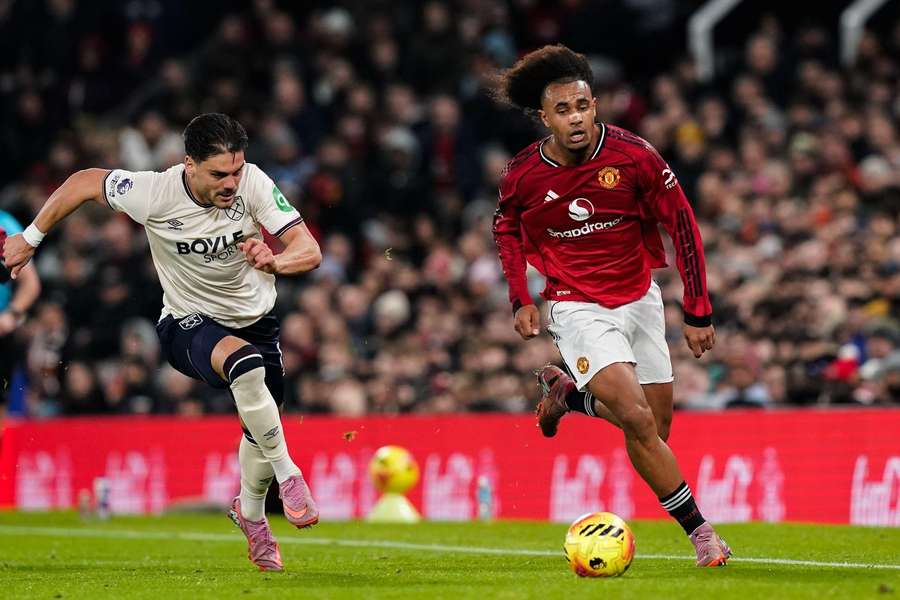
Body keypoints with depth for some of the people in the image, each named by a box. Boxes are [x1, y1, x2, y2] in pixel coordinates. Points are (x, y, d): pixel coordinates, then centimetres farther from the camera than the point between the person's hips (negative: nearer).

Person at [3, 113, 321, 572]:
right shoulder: (154, 194, -25)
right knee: (247, 365, -36)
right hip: (188, 324, -4)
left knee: (262, 427, 12)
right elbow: (84, 182, -7)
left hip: (254, 320, 4)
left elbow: (309, 251, -21)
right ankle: (288, 476, -20)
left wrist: (274, 261, -44)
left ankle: (250, 512, 44)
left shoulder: (253, 184, -21)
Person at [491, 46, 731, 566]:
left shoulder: (633, 155, -15)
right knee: (639, 420, -20)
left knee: (655, 426, 8)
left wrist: (698, 311, -7)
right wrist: (521, 300, 2)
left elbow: (682, 224, -6)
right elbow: (507, 229, 11)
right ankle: (698, 529, -9)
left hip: (640, 298, 3)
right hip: (578, 307, -3)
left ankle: (569, 395, 35)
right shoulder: (524, 175, -12)